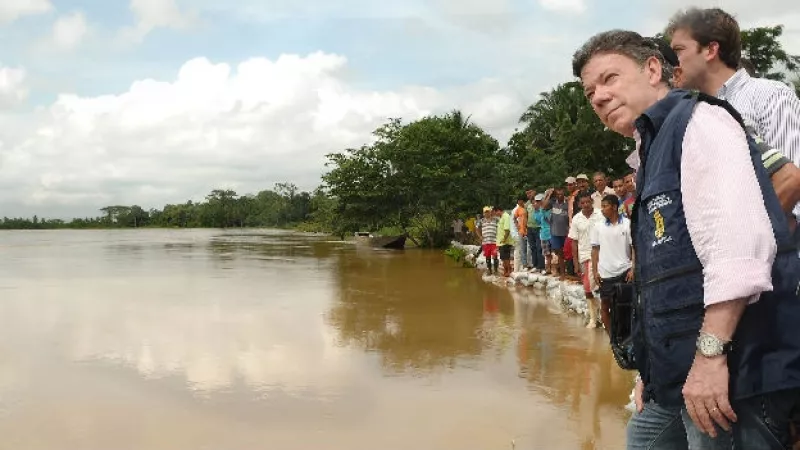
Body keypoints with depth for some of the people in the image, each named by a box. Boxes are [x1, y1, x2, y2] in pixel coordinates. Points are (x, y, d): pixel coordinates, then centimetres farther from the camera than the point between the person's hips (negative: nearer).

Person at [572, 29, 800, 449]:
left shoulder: (697, 121, -8)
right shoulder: (652, 151, 19)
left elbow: (740, 242, -23)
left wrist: (710, 352, -25)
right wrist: (654, 369, 19)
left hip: (731, 369, -9)